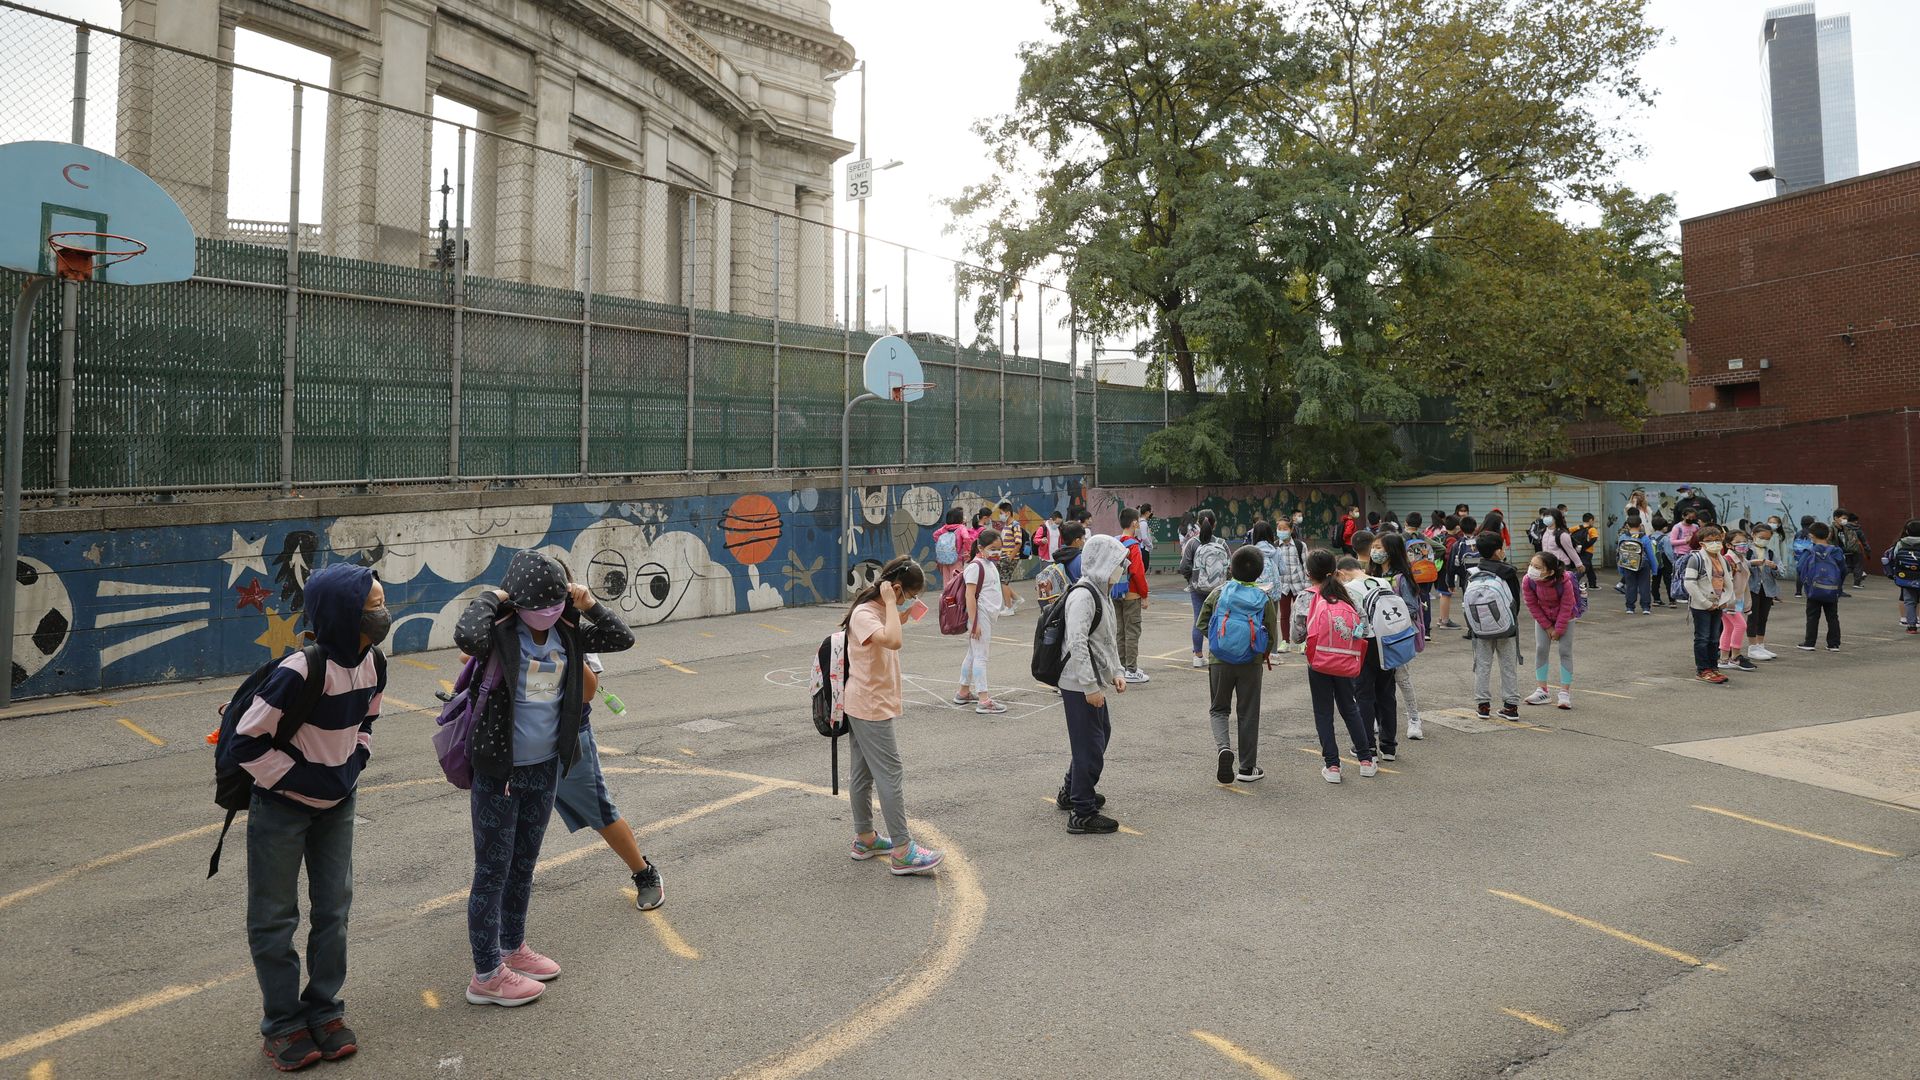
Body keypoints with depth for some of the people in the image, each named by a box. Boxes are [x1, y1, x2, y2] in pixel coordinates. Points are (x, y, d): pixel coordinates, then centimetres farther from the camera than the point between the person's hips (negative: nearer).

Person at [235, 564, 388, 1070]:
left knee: (334, 909, 12)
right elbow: (246, 741, -22)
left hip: (338, 805, 6)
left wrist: (354, 764, -2)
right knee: (275, 918, 7)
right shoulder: (300, 671, -29)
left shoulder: (373, 663, -8)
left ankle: (325, 1010, 27)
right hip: (282, 808, -6)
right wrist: (300, 779, -19)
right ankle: (283, 1024, 22)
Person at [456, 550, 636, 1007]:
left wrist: (589, 604, -6)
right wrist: (488, 598, -25)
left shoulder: (566, 634, -1)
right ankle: (486, 976, 18)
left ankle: (513, 949, 40)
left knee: (523, 865, 22)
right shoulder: (499, 632, -19)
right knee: (492, 872, 5)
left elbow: (622, 638, 4)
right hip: (498, 771, -6)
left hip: (545, 768, 7)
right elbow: (466, 636, -42)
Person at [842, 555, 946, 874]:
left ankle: (865, 838, 27)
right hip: (871, 708, -10)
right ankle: (901, 852, -3)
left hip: (877, 705, 10)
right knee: (891, 775, -7)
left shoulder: (881, 610, 10)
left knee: (863, 773, 16)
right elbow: (892, 641, -38)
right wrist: (890, 603, -28)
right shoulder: (863, 614, -20)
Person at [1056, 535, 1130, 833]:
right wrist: (1091, 687, -24)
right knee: (1090, 745, -3)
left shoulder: (1102, 594, 13)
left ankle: (1071, 793, 39)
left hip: (1094, 683, 11)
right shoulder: (1083, 596, -20)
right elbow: (1077, 644, -26)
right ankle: (1082, 814, 8)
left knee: (1101, 734, 23)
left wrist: (1116, 672, 10)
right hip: (1080, 686, -11)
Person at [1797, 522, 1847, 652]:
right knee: (1832, 617, 11)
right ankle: (1834, 644, 13)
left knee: (1812, 617, 6)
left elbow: (1799, 568, -9)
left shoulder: (1809, 552, -10)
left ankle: (1809, 643, 7)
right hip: (1832, 592, 2)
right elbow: (1843, 570, 3)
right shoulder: (1836, 552, -3)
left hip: (1814, 590, -2)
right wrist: (1838, 585, 17)